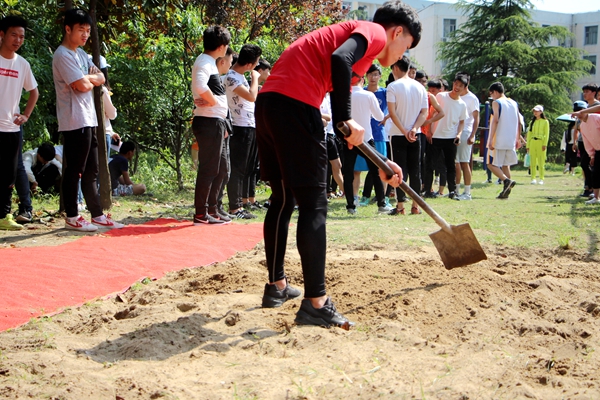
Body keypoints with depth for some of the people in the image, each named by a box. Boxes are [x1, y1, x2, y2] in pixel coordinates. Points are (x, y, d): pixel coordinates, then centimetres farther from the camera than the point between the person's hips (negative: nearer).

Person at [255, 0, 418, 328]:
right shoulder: (375, 32, 5)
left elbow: (351, 128, 33)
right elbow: (339, 59, -20)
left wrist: (381, 163, 34)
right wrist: (345, 119, -15)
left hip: (268, 102, 10)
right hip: (294, 102, -10)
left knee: (283, 198, 20)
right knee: (313, 205, -6)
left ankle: (277, 286, 30)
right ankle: (315, 303, -5)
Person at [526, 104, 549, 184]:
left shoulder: (545, 122, 5)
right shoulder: (532, 122, 16)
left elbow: (546, 134, 0)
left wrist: (545, 144, -12)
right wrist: (528, 145, 9)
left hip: (540, 142, -4)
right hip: (532, 142, 4)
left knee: (541, 162, -4)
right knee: (533, 162, 1)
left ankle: (541, 179, 1)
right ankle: (533, 179, 4)